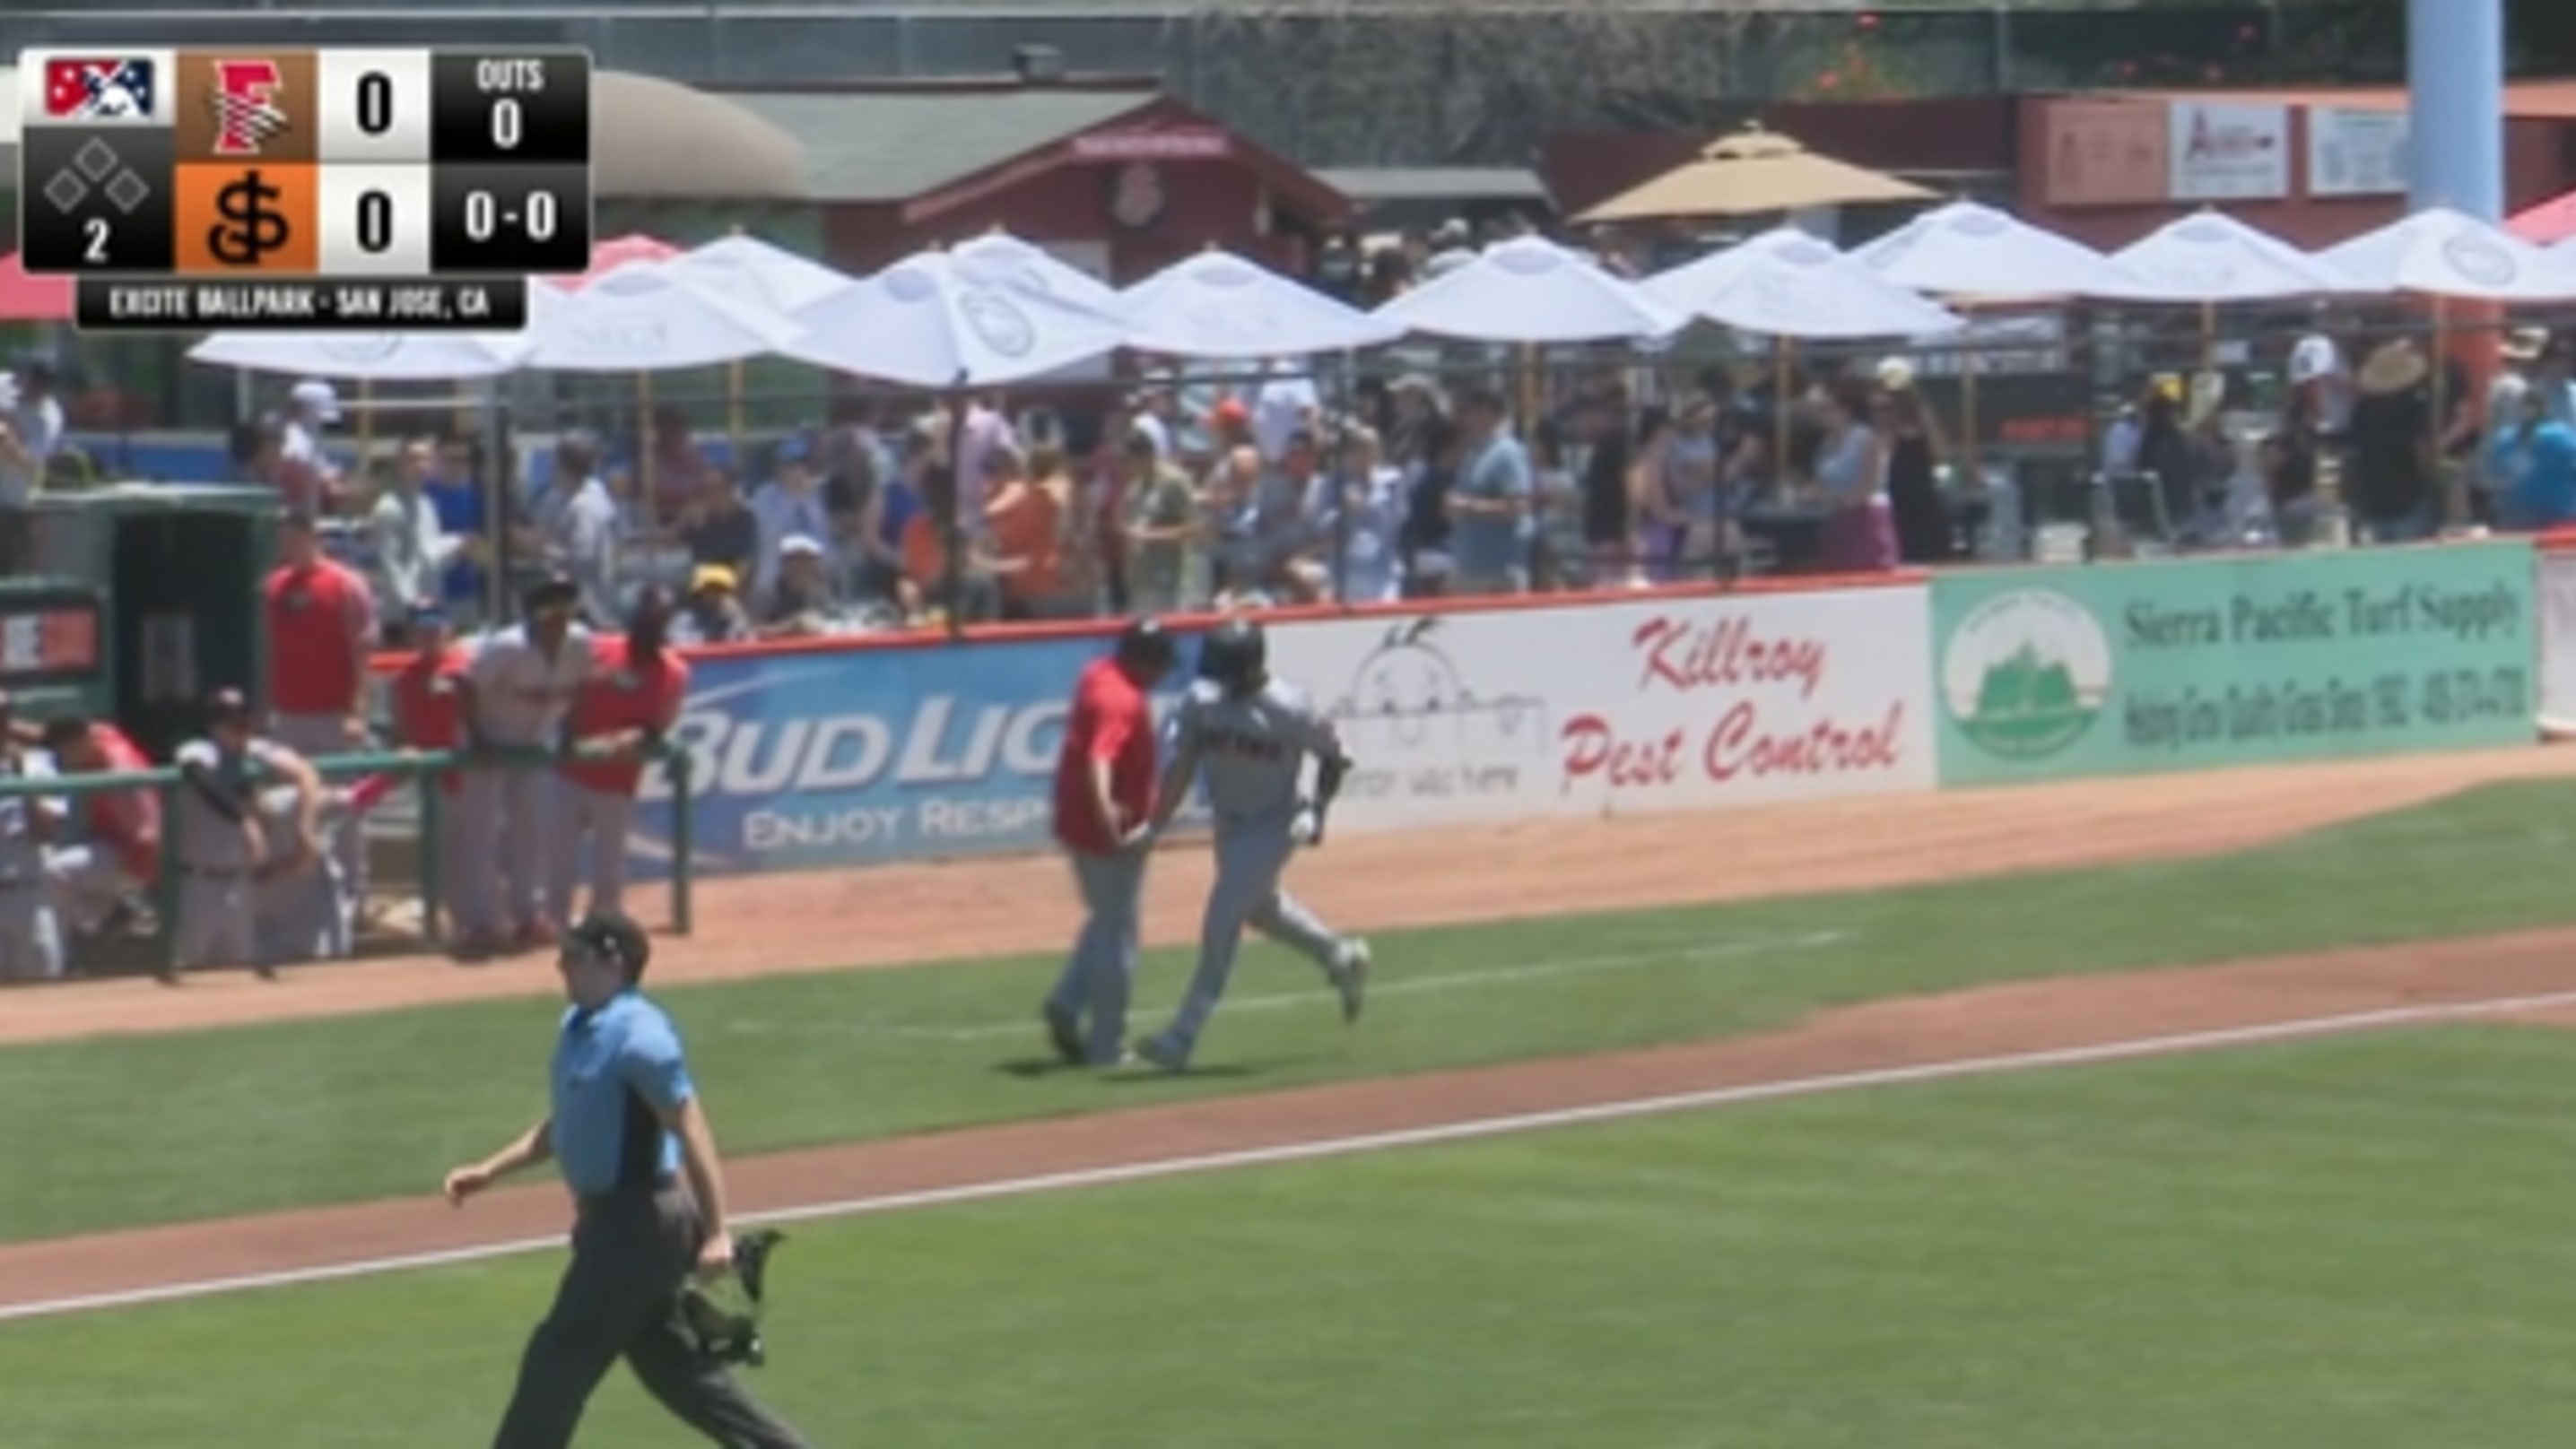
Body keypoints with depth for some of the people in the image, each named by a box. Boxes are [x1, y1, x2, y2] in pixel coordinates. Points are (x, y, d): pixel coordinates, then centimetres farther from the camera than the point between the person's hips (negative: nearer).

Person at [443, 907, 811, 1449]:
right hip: (613, 1221, 10)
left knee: (557, 1361, -4)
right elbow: (562, 1126, 22)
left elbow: (692, 1130, -23)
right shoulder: (578, 1026, 9)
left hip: (640, 1224, -10)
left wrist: (715, 1232, -27)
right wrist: (491, 1170, 14)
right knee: (672, 1366, 16)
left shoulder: (639, 1036, -20)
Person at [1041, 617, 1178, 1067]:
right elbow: (1099, 764, -39)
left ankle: (1067, 1005, 11)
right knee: (1117, 933, 3)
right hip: (1108, 834, -9)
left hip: (1076, 824, 9)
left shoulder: (1098, 675, 5)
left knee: (1107, 922, 24)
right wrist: (1109, 824, -50)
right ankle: (1105, 1046, 9)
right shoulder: (1123, 701, -24)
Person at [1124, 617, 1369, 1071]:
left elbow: (1333, 755, -8)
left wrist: (1318, 811, -16)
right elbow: (1182, 765, -12)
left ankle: (1183, 1037, -9)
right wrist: (1157, 824, -21)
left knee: (1222, 919, -12)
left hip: (1274, 825, -6)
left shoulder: (1290, 709, -24)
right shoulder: (1202, 699, -13)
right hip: (1229, 823, 6)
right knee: (1259, 907, 24)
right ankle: (1340, 957, 51)